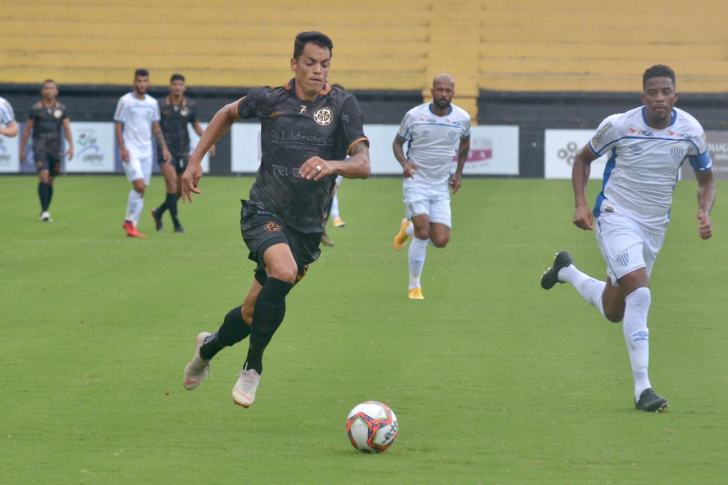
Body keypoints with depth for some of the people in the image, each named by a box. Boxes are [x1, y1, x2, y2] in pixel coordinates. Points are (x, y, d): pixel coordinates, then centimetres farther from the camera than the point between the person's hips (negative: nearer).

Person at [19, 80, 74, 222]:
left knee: (50, 182, 7)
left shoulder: (62, 109, 6)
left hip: (56, 150, 3)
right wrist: (22, 149, 4)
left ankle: (44, 213, 17)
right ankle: (44, 211, -21)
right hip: (40, 148, -3)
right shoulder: (35, 109, 0)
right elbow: (27, 130, 4)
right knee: (43, 176, -19)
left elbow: (67, 129, 2)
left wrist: (71, 146, -12)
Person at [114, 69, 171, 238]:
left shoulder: (153, 103, 12)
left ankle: (132, 226, 9)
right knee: (139, 185, -18)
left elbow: (156, 128, 18)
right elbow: (118, 126, -3)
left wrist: (164, 148, 9)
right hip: (130, 150, -5)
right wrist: (123, 148, -13)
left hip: (146, 151, 5)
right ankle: (129, 220, -4)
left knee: (141, 190, 3)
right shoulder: (125, 101, -3)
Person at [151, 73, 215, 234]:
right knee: (172, 182, -20)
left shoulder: (191, 105, 3)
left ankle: (158, 212, 31)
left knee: (181, 190, 7)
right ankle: (176, 224, -19)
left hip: (183, 151, 4)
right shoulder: (160, 104, -5)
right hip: (166, 149, -4)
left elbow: (195, 125, 15)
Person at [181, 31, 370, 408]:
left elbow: (363, 164, -15)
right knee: (284, 271, -32)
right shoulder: (269, 99, -2)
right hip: (264, 212, -2)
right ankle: (252, 368, -15)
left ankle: (209, 347, 41)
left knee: (254, 313, 7)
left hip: (308, 228, 2)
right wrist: (195, 161, 14)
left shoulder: (342, 105, -5)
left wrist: (331, 165, -36)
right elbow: (228, 114, 19)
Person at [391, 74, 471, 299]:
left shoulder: (462, 118, -1)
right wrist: (404, 163, -15)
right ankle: (414, 286, -4)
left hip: (441, 187, 3)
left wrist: (459, 173, 13)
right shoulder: (414, 116, -8)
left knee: (441, 241, -7)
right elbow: (397, 142, 6)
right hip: (416, 182, -3)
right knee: (423, 232, -21)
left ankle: (408, 228, 28)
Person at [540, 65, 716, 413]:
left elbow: (706, 179, 9)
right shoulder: (619, 126, -14)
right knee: (640, 292, -26)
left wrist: (704, 212, -11)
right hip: (616, 217, -5)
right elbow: (583, 158, 4)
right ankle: (642, 389, -23)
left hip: (655, 227, 5)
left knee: (613, 311, 15)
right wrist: (581, 204, -8)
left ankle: (566, 271, 46)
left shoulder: (690, 130, -6)